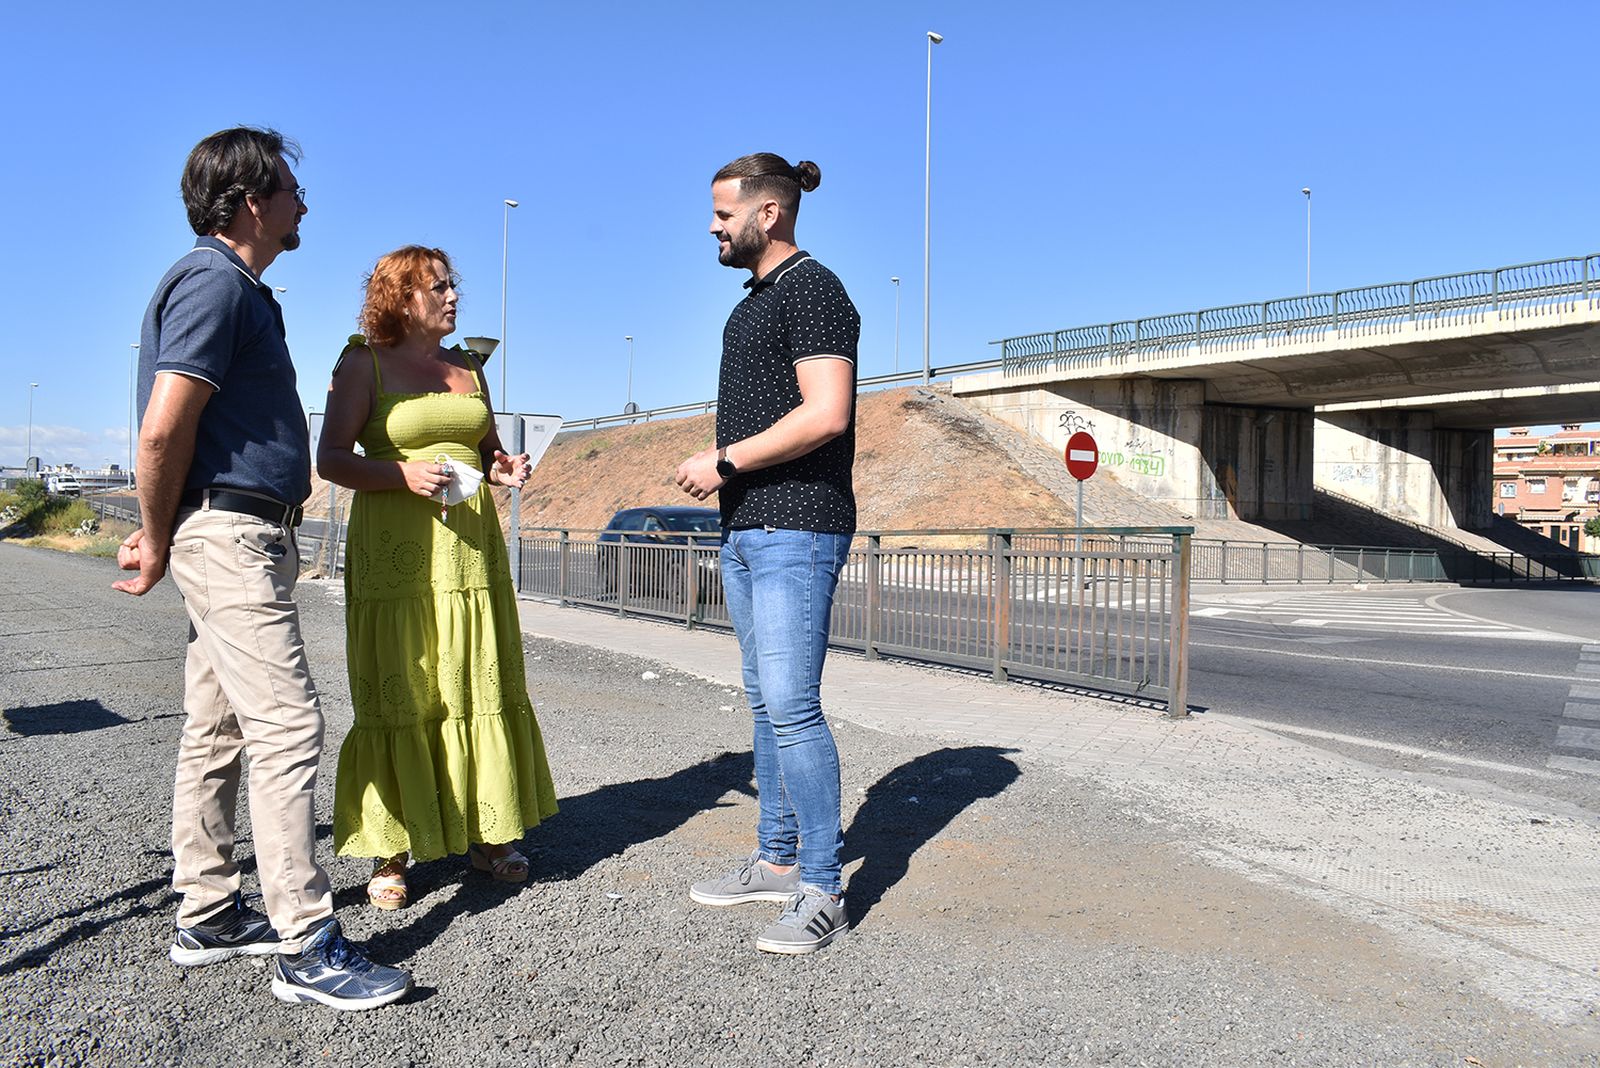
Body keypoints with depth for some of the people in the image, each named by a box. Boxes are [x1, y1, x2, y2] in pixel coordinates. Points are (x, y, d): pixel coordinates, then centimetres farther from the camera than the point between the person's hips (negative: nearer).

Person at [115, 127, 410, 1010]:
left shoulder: (239, 288, 20)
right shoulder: (214, 281, -12)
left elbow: (172, 432, 22)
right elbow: (163, 428, -20)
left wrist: (168, 537, 16)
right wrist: (158, 540, -8)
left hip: (240, 535, 11)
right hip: (229, 532, -11)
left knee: (216, 731, 14)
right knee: (286, 727, -11)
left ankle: (206, 919, 25)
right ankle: (307, 951, -5)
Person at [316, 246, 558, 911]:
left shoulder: (467, 369, 17)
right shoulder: (364, 363, 2)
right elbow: (331, 459, -4)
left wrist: (504, 470, 2)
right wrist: (405, 474, -18)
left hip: (472, 547, 5)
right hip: (395, 550, -5)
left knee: (479, 687, 7)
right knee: (397, 698, -3)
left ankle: (486, 834, 18)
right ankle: (389, 854, 6)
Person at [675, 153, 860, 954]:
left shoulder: (812, 290, -8)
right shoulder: (753, 302, 21)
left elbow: (825, 413, -20)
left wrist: (725, 462, -14)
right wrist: (718, 467, 11)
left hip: (797, 530, -10)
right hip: (745, 530, 10)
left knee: (792, 705, -11)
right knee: (765, 701, 13)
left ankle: (822, 892, -1)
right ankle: (776, 861, 23)